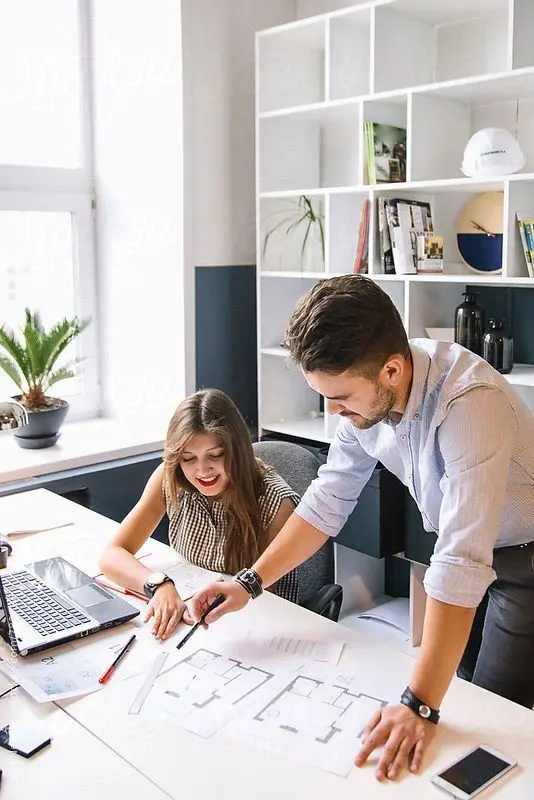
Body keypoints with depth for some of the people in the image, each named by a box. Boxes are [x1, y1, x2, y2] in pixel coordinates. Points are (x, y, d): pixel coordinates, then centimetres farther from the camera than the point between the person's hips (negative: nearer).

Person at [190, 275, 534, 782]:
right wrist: (250, 583, -11)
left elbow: (461, 562, -41)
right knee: (458, 684, 18)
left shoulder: (469, 402, -38)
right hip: (465, 545, 6)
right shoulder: (363, 392, -16)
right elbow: (327, 502, -5)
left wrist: (420, 706, -41)